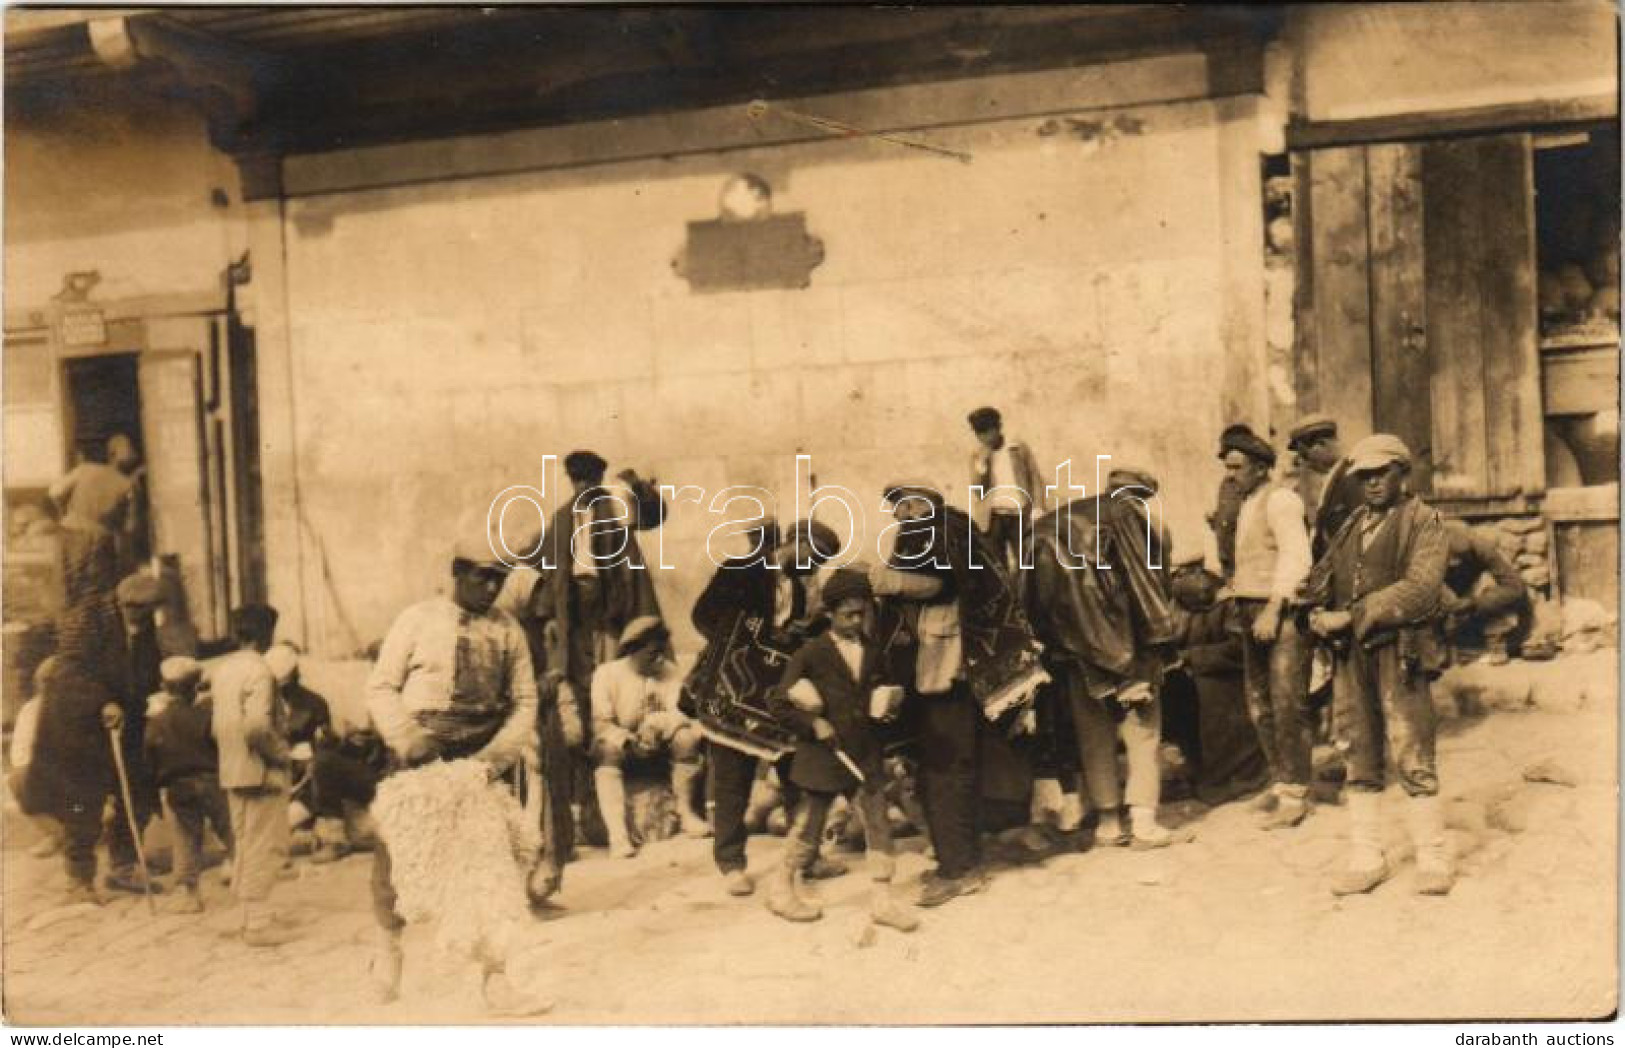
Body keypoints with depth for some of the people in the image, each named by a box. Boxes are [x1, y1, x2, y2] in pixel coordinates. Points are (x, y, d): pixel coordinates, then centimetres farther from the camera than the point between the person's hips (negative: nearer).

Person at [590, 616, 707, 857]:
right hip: (620, 741, -3)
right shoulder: (607, 673, -9)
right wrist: (629, 741, -33)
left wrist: (654, 723, -30)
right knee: (607, 751, -35)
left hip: (657, 745, 3)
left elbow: (681, 714, -10)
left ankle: (686, 811, -12)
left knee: (687, 737, -25)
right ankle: (617, 834, -43)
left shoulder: (669, 672, 0)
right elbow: (600, 723, -16)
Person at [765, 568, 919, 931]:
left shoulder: (872, 653, 9)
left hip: (865, 755, 5)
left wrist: (885, 707, 2)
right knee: (807, 828, 7)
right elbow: (780, 700, -8)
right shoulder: (812, 652, -7)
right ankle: (781, 889, 26)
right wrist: (814, 723, -16)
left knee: (879, 825, 1)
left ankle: (882, 900, 10)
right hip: (822, 756, -4)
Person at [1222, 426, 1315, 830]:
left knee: (1287, 703, -7)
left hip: (1283, 612, -9)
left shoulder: (1279, 499, -9)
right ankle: (1280, 781, 21)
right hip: (1252, 611, 9)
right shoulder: (1247, 505, 18)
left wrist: (1273, 610, -22)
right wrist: (1238, 596, 8)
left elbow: (1296, 557, -18)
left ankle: (1294, 793, -2)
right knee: (1259, 703, 10)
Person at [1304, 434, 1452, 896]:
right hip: (1349, 655, 6)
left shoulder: (1424, 522, 0)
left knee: (1413, 758, -5)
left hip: (1398, 653, -6)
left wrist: (1351, 616, -16)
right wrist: (1319, 612, -8)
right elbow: (1323, 574, 14)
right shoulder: (1352, 525, 19)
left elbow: (1419, 588, -13)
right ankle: (1366, 859, 15)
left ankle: (1434, 861, 5)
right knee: (1360, 760, 8)